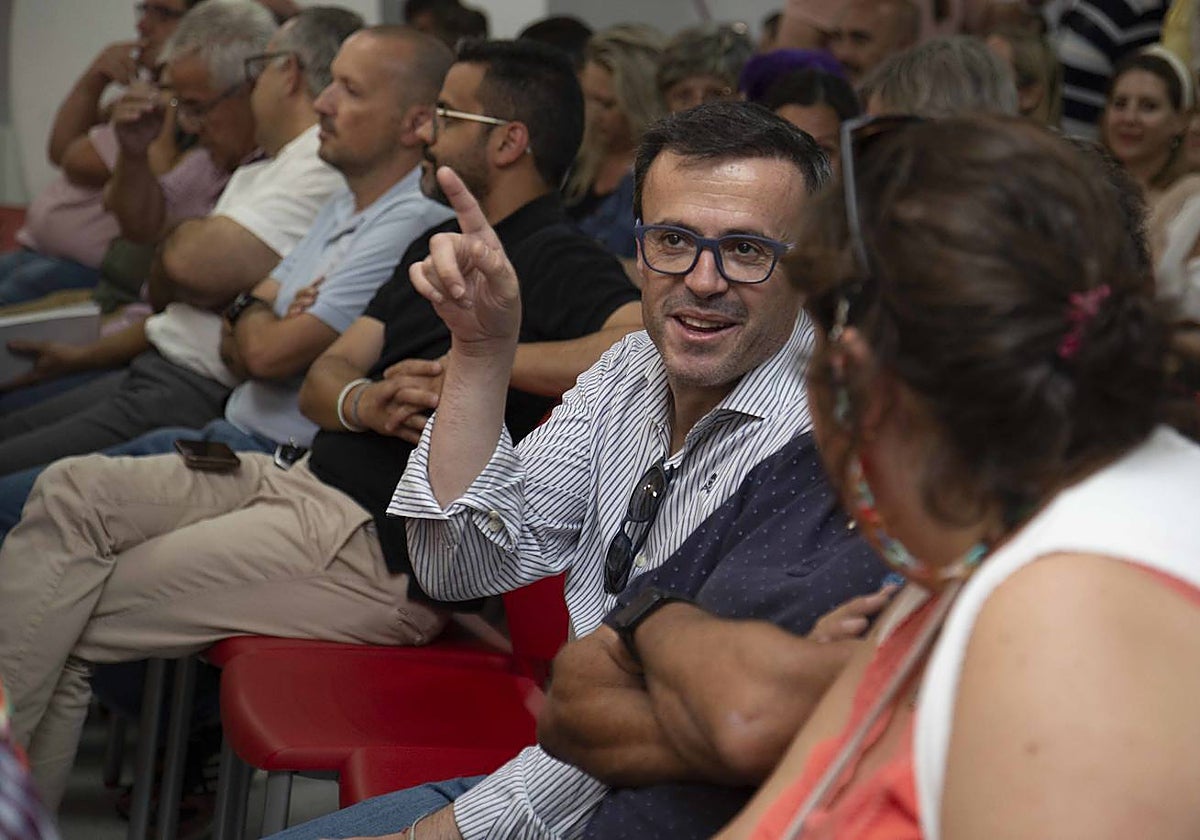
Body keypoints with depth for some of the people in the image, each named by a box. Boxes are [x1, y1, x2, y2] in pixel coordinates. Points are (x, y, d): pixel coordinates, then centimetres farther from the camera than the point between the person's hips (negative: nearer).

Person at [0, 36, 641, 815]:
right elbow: (323, 375, 14)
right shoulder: (439, 247, 20)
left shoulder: (559, 263, -10)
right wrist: (361, 402, -11)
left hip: (382, 548, -9)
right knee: (75, 488, -7)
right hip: (306, 480, 9)